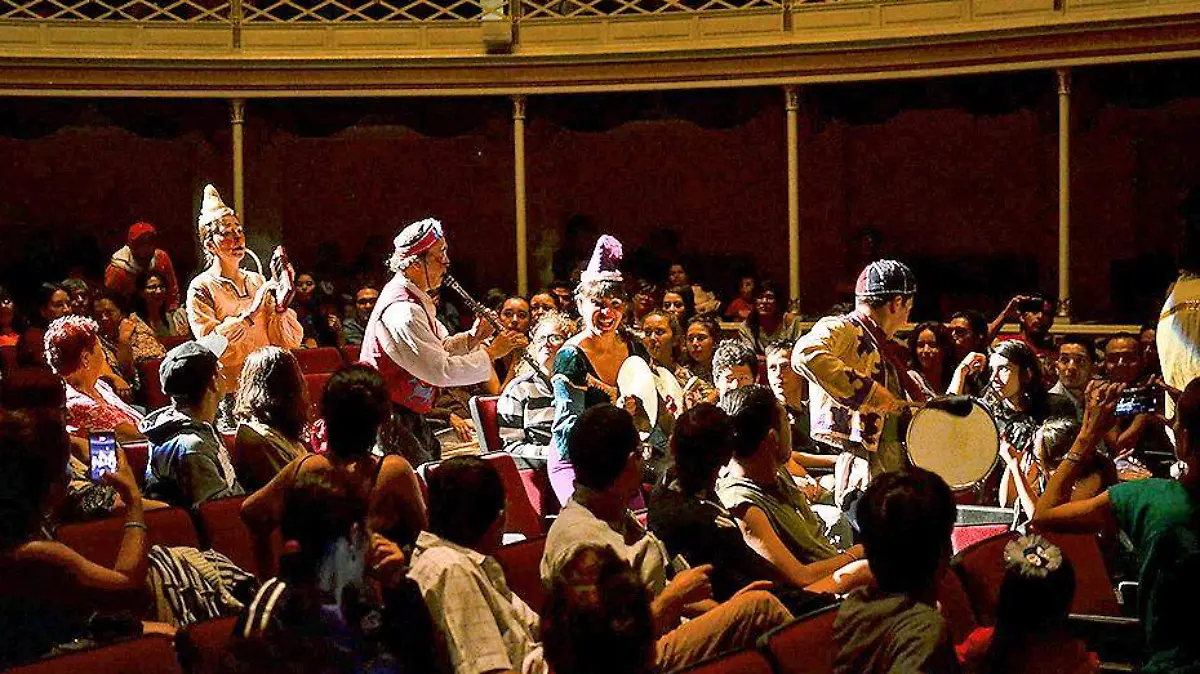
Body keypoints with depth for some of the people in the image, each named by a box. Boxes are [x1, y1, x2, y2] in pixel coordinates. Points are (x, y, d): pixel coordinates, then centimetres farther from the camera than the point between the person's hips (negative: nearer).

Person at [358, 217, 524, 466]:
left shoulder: (415, 300, 10)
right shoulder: (402, 311, -24)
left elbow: (440, 348, 18)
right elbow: (441, 370, -27)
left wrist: (472, 337, -1)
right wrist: (491, 354, -19)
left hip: (409, 415, 10)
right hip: (390, 418, -10)